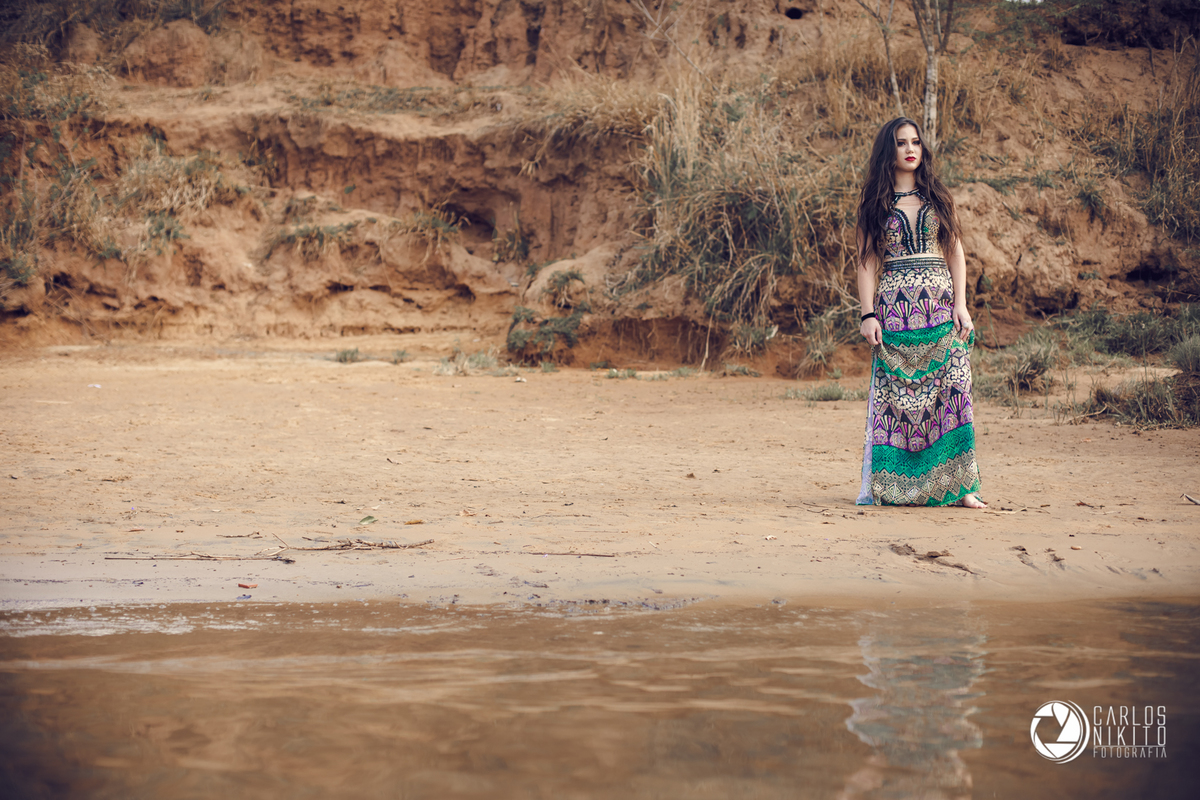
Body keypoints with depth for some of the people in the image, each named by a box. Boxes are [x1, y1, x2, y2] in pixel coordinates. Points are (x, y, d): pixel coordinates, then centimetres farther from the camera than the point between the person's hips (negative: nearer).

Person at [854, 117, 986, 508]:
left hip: (940, 305, 1)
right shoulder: (875, 202, 8)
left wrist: (961, 304, 1)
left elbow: (955, 252, 12)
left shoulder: (938, 196, 12)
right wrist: (867, 314, -5)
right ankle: (888, 486, 2)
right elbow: (867, 261, 4)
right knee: (894, 393, -4)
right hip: (894, 307, -1)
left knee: (951, 388, -6)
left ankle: (957, 484, -3)